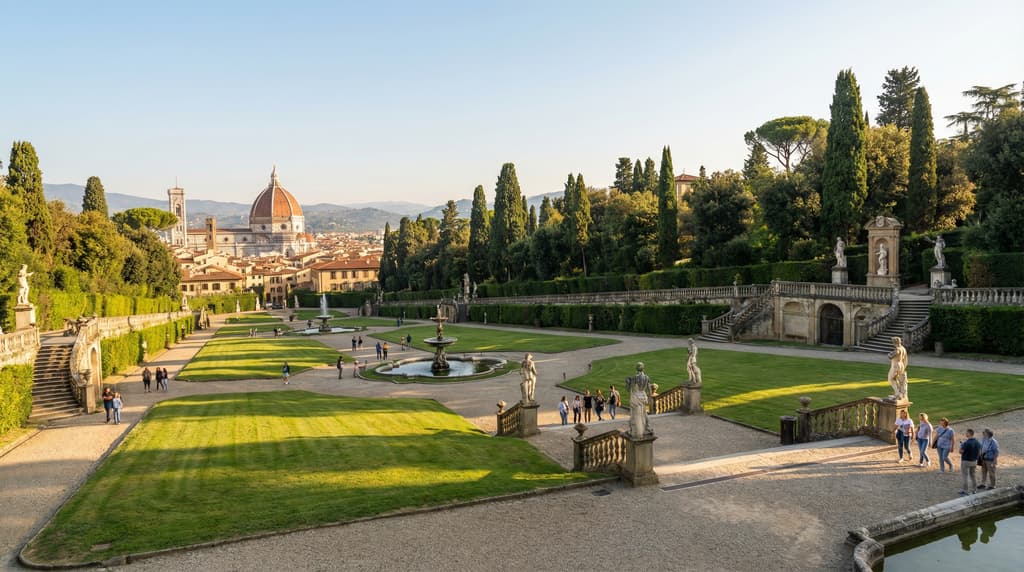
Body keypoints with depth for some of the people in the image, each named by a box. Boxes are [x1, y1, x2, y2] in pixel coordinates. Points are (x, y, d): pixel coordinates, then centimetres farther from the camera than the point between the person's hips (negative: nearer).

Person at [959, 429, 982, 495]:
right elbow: (979, 453, 5)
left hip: (966, 461, -7)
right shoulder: (977, 442, -1)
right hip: (974, 461, 7)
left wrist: (961, 445, -2)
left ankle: (964, 491, 5)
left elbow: (961, 451, -18)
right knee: (972, 475, 20)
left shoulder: (966, 442, -24)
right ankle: (974, 489, 26)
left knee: (965, 476, 2)